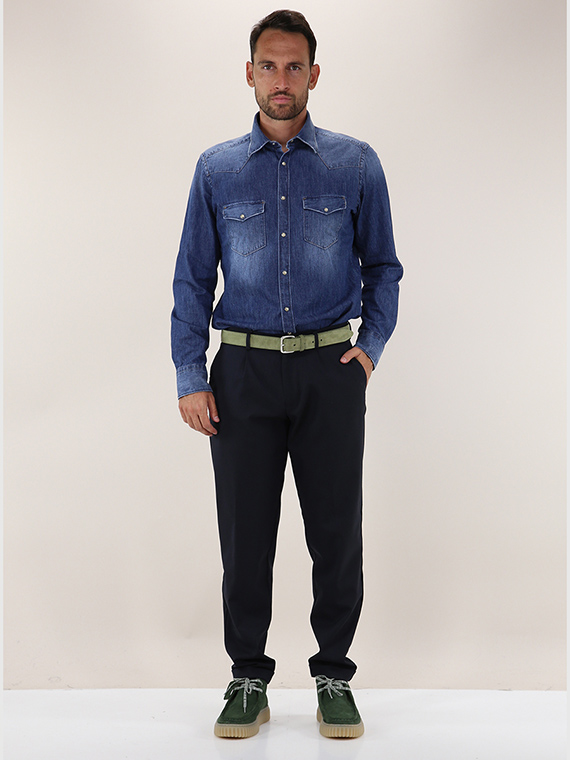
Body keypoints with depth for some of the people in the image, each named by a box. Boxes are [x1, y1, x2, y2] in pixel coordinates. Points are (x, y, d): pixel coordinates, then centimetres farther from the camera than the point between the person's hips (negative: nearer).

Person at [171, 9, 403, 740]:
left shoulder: (356, 164, 4)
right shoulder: (216, 169, 6)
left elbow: (382, 266, 11)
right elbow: (192, 279, 6)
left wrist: (371, 345, -3)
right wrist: (190, 378, -2)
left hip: (329, 371, 0)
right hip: (244, 371, 1)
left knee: (337, 532, 4)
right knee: (245, 533, 5)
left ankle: (334, 677, 22)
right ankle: (248, 679, 22)